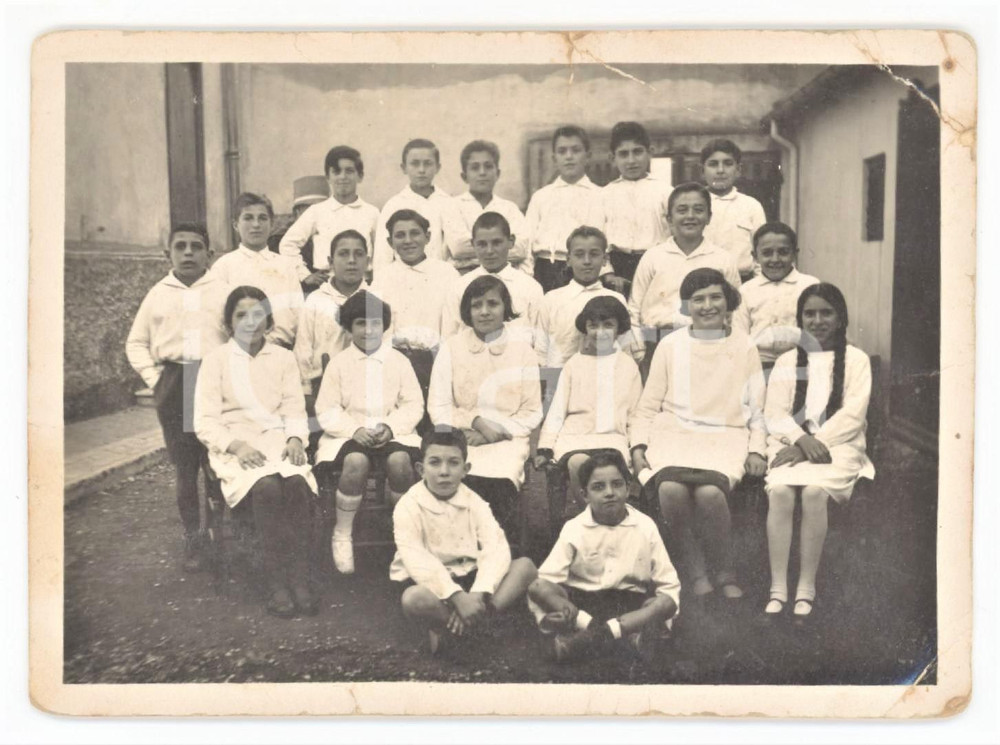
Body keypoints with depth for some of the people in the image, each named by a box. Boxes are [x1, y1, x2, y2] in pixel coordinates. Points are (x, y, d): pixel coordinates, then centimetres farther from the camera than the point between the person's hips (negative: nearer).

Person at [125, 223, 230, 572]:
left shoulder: (224, 291, 7)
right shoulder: (157, 294, 12)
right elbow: (136, 343, 17)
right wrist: (154, 378, 5)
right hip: (174, 385, 2)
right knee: (183, 465, 3)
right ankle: (192, 538, 13)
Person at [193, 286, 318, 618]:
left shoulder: (283, 358, 16)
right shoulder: (217, 360, 7)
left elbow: (294, 409, 13)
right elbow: (205, 422, 1)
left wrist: (295, 437, -10)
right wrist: (236, 445, -16)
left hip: (277, 440, 2)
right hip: (234, 447, -2)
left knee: (297, 482, -32)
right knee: (267, 486, -35)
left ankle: (300, 579, -30)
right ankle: (277, 582, -29)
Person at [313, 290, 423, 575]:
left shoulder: (398, 361, 9)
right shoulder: (338, 363, 7)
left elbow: (413, 405, 6)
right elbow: (326, 410, 2)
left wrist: (390, 427, -12)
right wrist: (354, 429, -15)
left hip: (393, 432, 1)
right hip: (349, 433, -1)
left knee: (400, 459, -33)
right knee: (356, 461, -34)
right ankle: (342, 535, -15)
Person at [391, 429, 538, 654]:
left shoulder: (474, 502, 0)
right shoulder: (409, 506, -12)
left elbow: (496, 548, -12)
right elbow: (416, 560, -24)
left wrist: (478, 593, -30)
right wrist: (457, 596, -37)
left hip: (469, 578, 5)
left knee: (525, 566, -15)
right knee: (414, 599, -39)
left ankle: (444, 628, -23)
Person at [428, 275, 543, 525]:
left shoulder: (522, 350, 10)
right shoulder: (451, 348, 9)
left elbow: (533, 412, 8)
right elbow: (437, 408, 4)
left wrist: (497, 431, -8)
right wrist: (476, 421, -12)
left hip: (507, 441, 0)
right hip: (461, 439, 0)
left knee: (500, 483, -31)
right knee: (464, 483, -31)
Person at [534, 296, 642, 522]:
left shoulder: (628, 366, 17)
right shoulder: (575, 364, 15)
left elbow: (637, 413, 16)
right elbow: (556, 410, 11)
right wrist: (545, 448, -1)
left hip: (612, 437, 0)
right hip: (575, 435, 0)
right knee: (577, 463, -35)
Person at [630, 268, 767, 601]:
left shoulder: (744, 349, 14)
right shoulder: (670, 346, 14)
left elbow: (756, 409, 14)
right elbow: (648, 405, 12)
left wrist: (756, 449, -1)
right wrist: (638, 445, -1)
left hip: (725, 437, 0)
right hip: (674, 433, 1)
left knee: (709, 491, -32)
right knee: (671, 488, -31)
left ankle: (723, 572, -8)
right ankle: (693, 573, -11)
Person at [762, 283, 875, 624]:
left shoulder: (856, 359, 11)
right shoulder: (786, 361, 18)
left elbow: (852, 415, -2)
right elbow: (775, 414, 6)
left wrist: (817, 443, -14)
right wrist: (802, 440, -14)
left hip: (839, 445, -2)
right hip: (791, 443, 2)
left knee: (814, 490, -32)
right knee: (779, 491, -29)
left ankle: (807, 589, -24)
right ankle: (778, 590, -28)